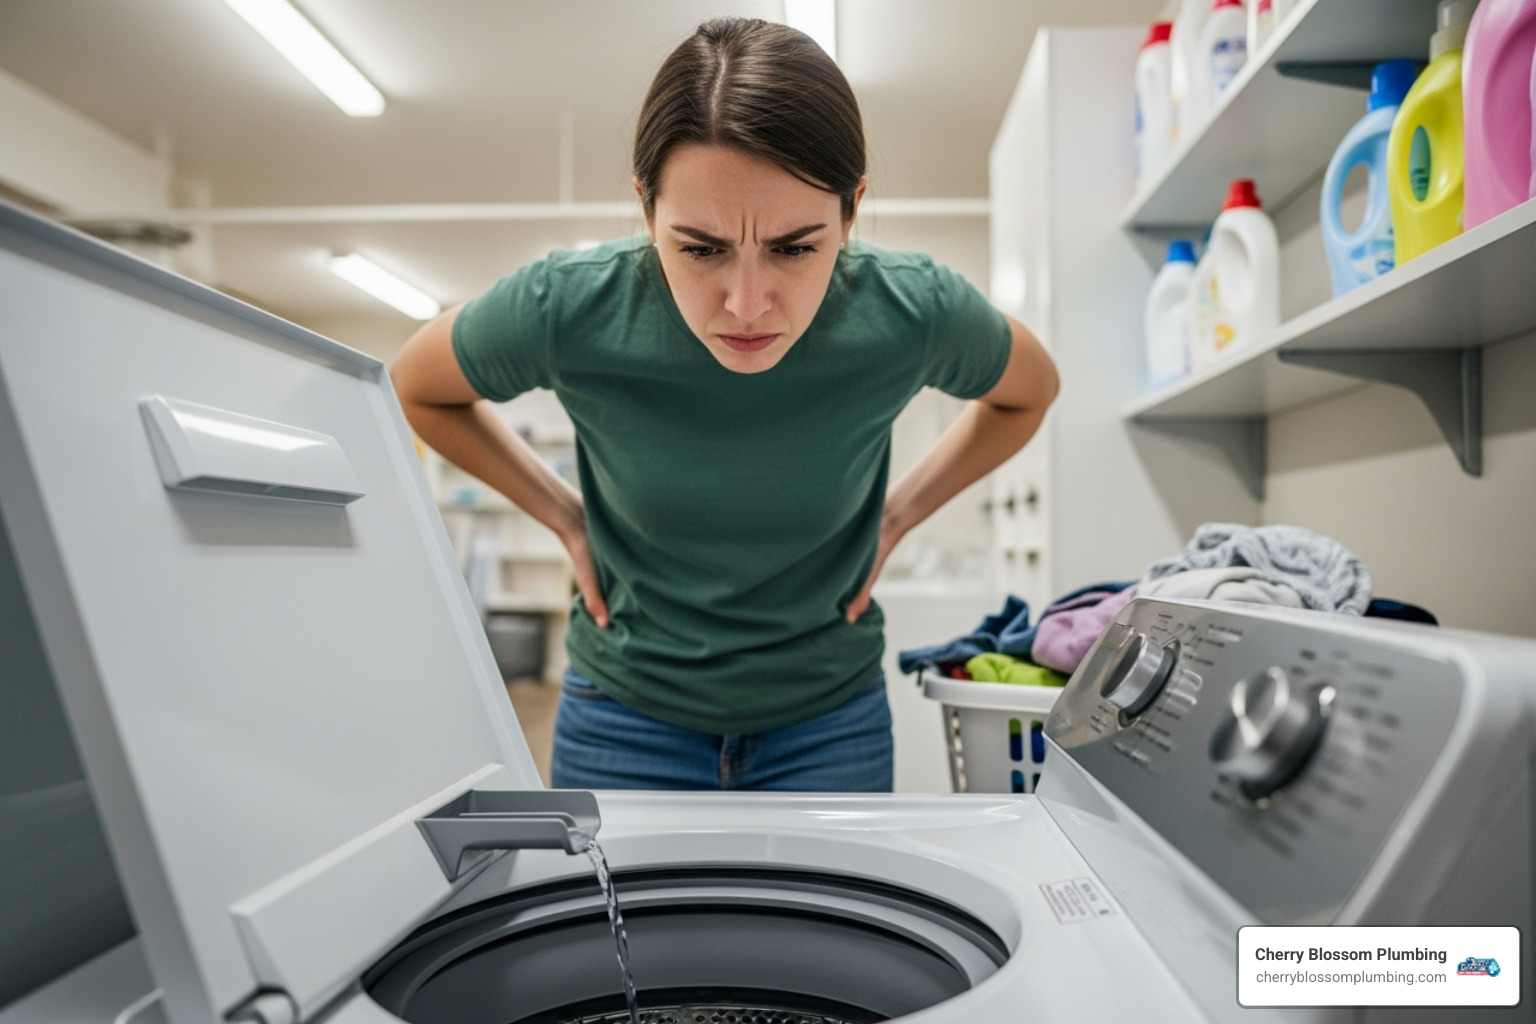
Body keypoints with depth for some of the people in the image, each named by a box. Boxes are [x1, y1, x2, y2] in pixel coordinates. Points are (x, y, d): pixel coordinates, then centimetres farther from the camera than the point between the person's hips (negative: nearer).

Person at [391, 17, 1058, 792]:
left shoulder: (914, 313, -20)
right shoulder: (566, 310, -21)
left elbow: (1031, 391, 5)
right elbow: (412, 387, 1)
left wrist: (901, 511, -2)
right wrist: (565, 516, -3)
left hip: (830, 719, 1)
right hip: (626, 714, 0)